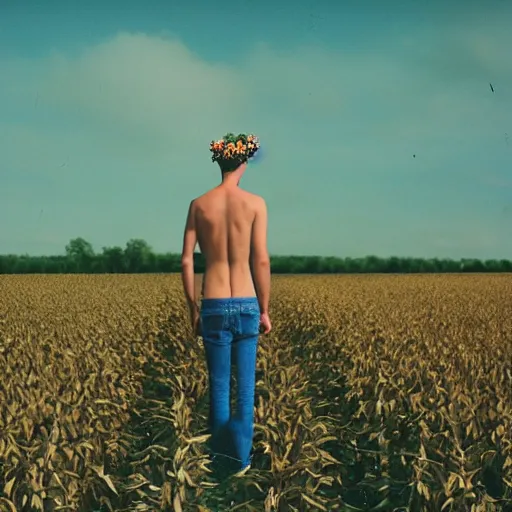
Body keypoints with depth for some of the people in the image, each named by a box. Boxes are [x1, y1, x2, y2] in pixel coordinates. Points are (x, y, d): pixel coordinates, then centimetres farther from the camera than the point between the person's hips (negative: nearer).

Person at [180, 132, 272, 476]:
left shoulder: (199, 204, 2)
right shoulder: (255, 203, -4)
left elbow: (186, 260, 1)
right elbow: (261, 261, -6)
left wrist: (193, 308, 10)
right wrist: (265, 310, 3)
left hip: (213, 305, 2)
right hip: (246, 304, -1)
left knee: (219, 386, 11)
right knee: (245, 387, 9)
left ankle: (221, 457, 20)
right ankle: (241, 458, 16)